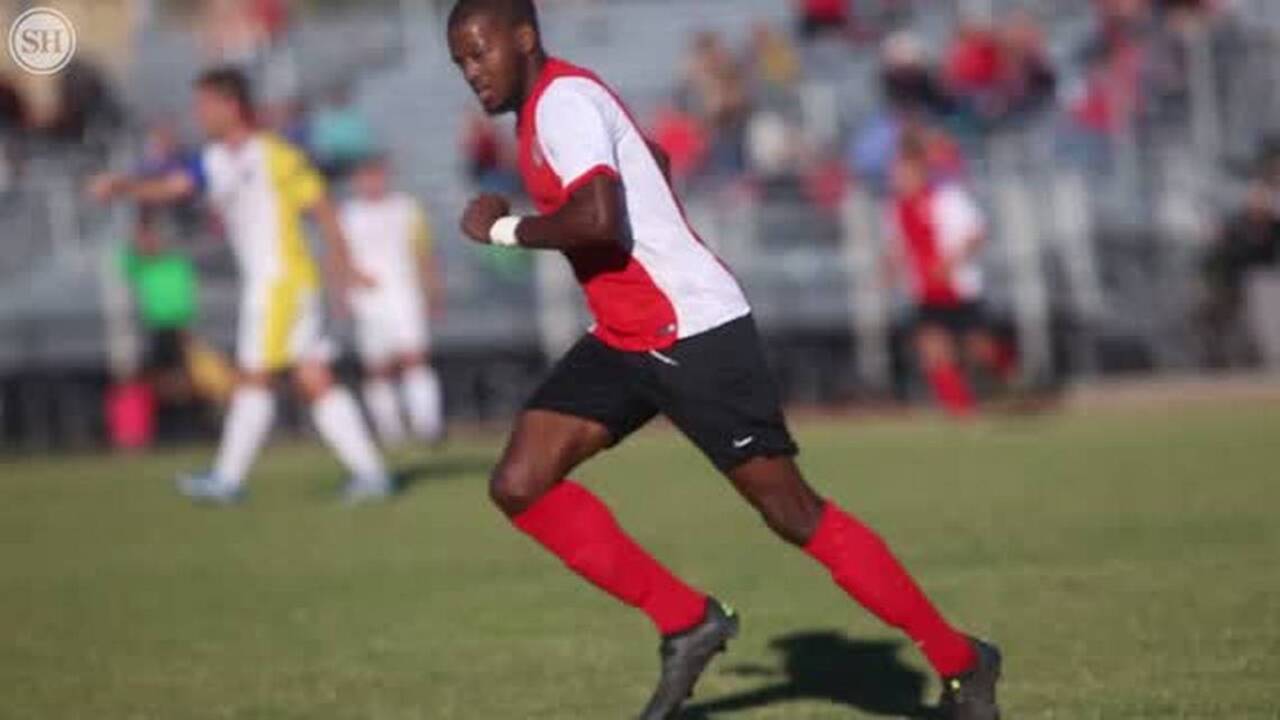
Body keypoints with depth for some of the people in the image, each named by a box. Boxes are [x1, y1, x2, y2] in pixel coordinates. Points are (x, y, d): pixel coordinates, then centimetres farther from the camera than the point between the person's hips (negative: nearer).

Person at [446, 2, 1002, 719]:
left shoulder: (563, 100, -15)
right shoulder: (547, 105, 15)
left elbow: (600, 218, -30)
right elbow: (650, 157, 33)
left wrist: (506, 228, -15)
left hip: (694, 333, -10)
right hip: (623, 340, 10)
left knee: (797, 516, -6)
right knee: (520, 486, -4)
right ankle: (687, 622, 4)